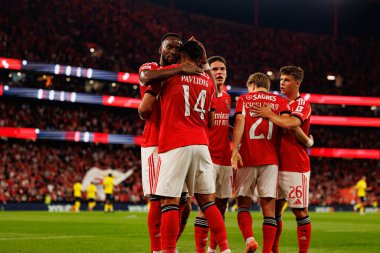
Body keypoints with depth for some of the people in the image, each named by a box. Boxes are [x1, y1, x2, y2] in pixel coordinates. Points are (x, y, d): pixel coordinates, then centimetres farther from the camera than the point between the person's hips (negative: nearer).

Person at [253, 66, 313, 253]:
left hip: (296, 167, -7)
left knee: (300, 211, -3)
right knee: (274, 209, 9)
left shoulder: (302, 104, -6)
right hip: (277, 165, 7)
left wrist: (270, 115, -15)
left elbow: (292, 124, -26)